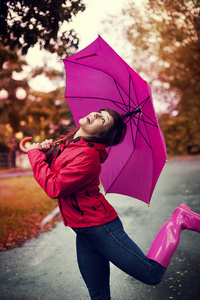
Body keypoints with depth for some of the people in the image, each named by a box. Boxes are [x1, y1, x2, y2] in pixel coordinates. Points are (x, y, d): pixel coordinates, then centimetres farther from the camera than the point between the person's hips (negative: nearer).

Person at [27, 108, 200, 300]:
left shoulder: (88, 155, -22)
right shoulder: (68, 145, 7)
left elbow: (55, 188, -24)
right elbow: (53, 174, 15)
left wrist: (36, 154, -13)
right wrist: (48, 154, -4)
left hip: (100, 227, -8)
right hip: (84, 233, 8)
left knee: (152, 275, -1)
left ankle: (178, 220, 12)